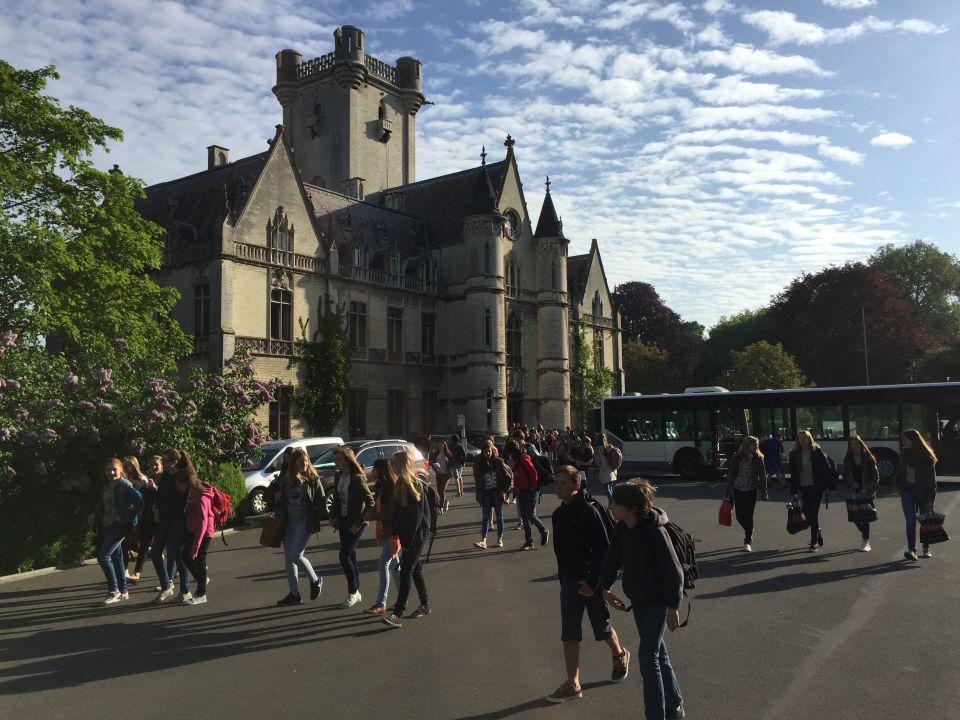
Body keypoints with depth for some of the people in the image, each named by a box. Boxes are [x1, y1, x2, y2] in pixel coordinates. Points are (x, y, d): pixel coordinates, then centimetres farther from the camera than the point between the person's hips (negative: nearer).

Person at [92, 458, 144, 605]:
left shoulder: (126, 486, -12)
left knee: (103, 556, -14)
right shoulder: (106, 487, 12)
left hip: (120, 525, -8)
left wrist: (129, 517, -15)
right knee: (116, 557, 12)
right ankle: (123, 591, 21)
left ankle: (113, 590, -4)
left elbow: (140, 503, -17)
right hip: (108, 526, 8)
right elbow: (101, 505, 22)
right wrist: (94, 514, 5)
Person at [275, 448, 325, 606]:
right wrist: (279, 519, 2)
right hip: (289, 522, 5)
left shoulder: (313, 479, -5)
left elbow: (321, 500, -3)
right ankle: (294, 594, 16)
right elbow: (281, 502, 12)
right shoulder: (286, 481, 6)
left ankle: (315, 580, 11)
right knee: (288, 557, 7)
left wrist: (325, 505, -21)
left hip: (305, 522, -5)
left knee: (296, 555, -13)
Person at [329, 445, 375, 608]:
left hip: (355, 523, -7)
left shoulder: (357, 478, -18)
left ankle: (353, 592, 5)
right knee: (350, 556, 12)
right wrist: (333, 516, 8)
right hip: (343, 520, 7)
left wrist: (359, 522, -17)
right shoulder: (338, 476, 5)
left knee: (344, 556, -10)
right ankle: (355, 593, 23)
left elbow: (370, 502, -17)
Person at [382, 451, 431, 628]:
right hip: (406, 535, 8)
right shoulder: (400, 484, 8)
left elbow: (417, 516, -19)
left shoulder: (415, 486, -17)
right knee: (415, 569, 16)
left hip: (416, 535, -8)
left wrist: (407, 540, -18)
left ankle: (397, 614, -8)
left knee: (406, 571, -9)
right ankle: (425, 605, 30)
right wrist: (396, 534, 5)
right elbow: (397, 512, 12)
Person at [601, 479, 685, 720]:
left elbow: (673, 571, -21)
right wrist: (605, 588, 0)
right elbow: (613, 558, 8)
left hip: (658, 601, -7)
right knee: (658, 653, 18)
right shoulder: (621, 528, -5)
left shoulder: (655, 531, -25)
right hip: (638, 600, 7)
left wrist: (673, 607, -18)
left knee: (648, 656, -8)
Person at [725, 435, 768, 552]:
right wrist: (728, 490, -2)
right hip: (738, 490, 1)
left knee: (748, 516, -2)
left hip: (751, 490, -1)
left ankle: (747, 542, 9)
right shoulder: (736, 457, -3)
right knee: (739, 515, 5)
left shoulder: (758, 459, -3)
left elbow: (762, 476, -1)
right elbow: (730, 473, 0)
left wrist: (764, 492, -3)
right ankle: (749, 532, 34)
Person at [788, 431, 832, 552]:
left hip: (816, 487, -3)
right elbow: (793, 474, 4)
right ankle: (818, 533, 35)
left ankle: (814, 543, 4)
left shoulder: (817, 451, -4)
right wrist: (794, 491, 2)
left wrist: (826, 484, -11)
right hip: (803, 488, 3)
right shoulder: (795, 454, 3)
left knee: (813, 514, -4)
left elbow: (827, 468, -4)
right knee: (807, 514, 7)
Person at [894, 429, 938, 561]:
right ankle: (911, 550, -13)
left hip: (923, 491, -3)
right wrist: (898, 481, 3)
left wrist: (930, 499, -15)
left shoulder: (927, 457, -11)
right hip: (907, 490, 3)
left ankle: (926, 549, 23)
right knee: (910, 520, -7)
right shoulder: (905, 453, 4)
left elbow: (931, 479, -11)